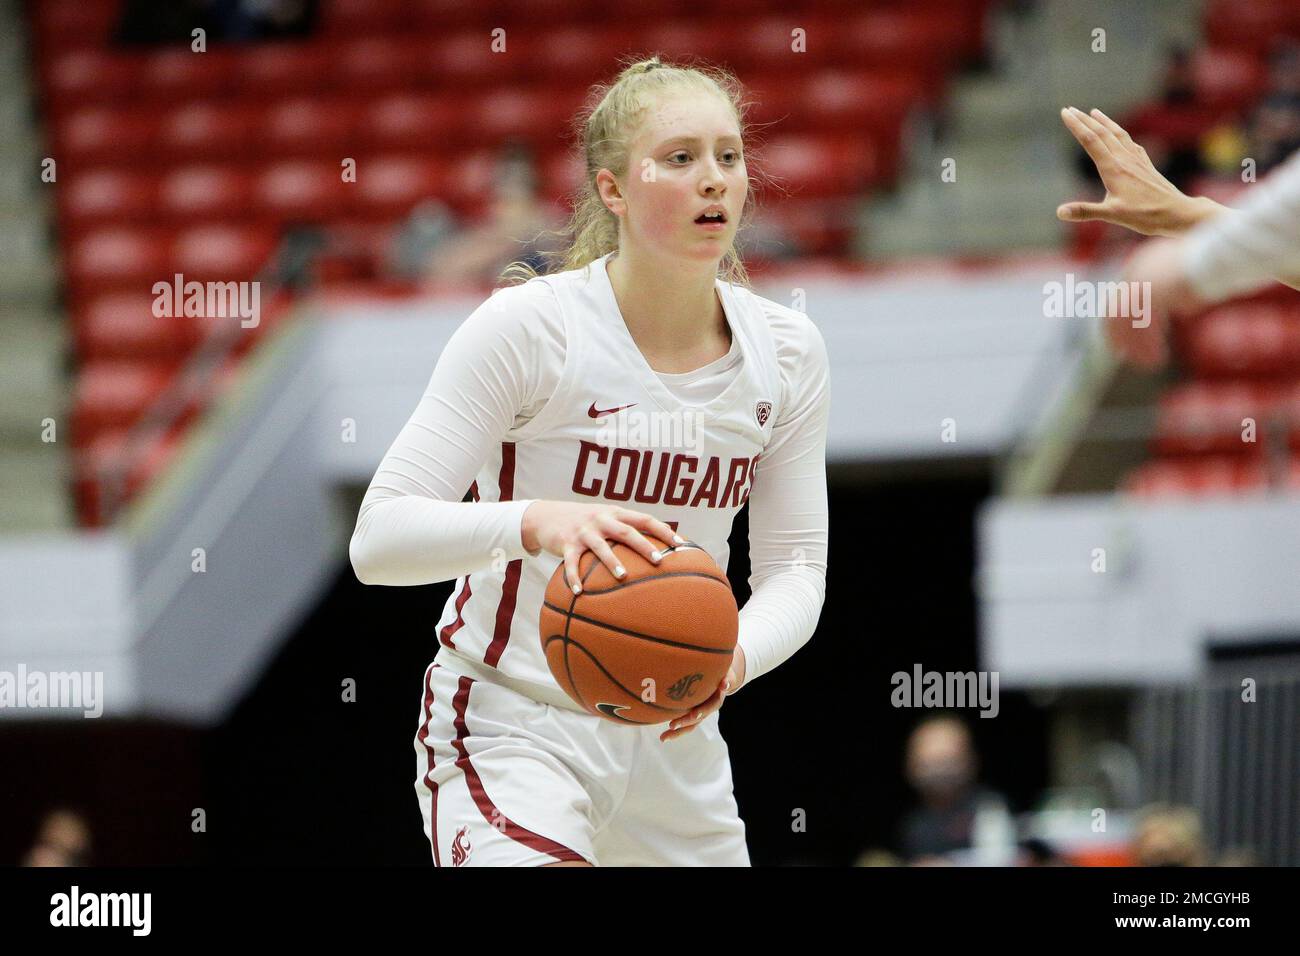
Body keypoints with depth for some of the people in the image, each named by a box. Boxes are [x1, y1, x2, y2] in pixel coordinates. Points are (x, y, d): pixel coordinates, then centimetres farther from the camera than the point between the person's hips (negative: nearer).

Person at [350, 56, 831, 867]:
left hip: (675, 736, 6)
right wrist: (533, 520, -38)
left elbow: (795, 566, 2)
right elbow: (378, 537, -20)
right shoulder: (529, 325, -15)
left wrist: (734, 656, -21)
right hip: (510, 727, -6)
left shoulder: (787, 350, 0)